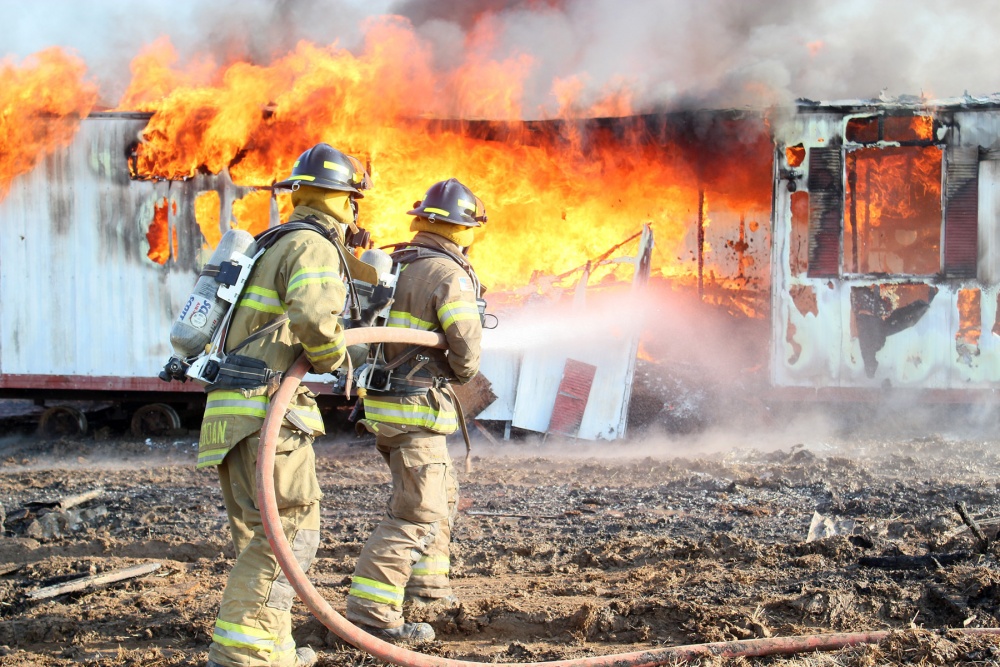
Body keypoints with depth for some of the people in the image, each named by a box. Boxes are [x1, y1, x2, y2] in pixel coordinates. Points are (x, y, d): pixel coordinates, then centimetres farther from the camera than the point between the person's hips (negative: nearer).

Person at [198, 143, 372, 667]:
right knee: (291, 528, -11)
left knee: (258, 535, 15)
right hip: (267, 409, -10)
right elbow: (314, 316, -26)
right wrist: (333, 359, -8)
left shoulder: (274, 245, 22)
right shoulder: (314, 247, -9)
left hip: (231, 409, 10)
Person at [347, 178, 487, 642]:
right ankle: (370, 612, -14)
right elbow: (466, 348, -19)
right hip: (417, 408, -9)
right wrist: (459, 373, 1)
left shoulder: (397, 265, 11)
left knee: (441, 494, 26)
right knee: (416, 515, -9)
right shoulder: (447, 275, -14)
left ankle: (427, 585, 36)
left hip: (384, 400, 9)